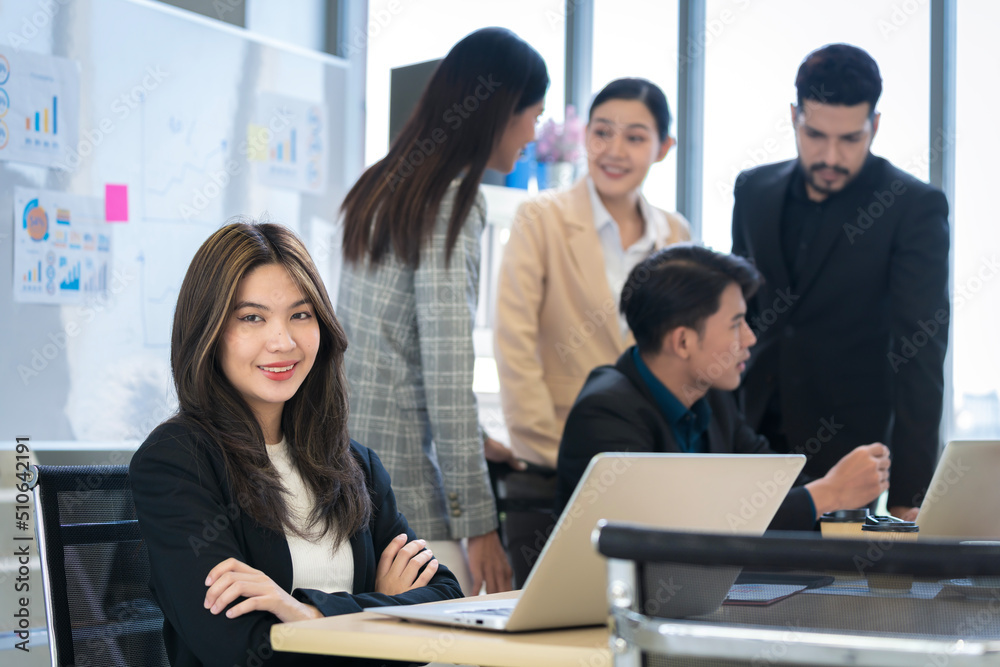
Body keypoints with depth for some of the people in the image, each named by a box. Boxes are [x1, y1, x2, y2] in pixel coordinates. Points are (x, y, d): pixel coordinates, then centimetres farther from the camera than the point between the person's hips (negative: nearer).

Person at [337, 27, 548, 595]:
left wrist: (472, 439, 28)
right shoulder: (452, 203, -11)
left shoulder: (386, 186, 15)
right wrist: (480, 522, -13)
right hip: (395, 483, -9)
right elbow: (447, 369, -15)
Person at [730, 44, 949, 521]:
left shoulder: (915, 208, -9)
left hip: (850, 447, -4)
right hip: (752, 437, 4)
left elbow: (919, 357, -14)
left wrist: (908, 498, -20)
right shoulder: (754, 190, 6)